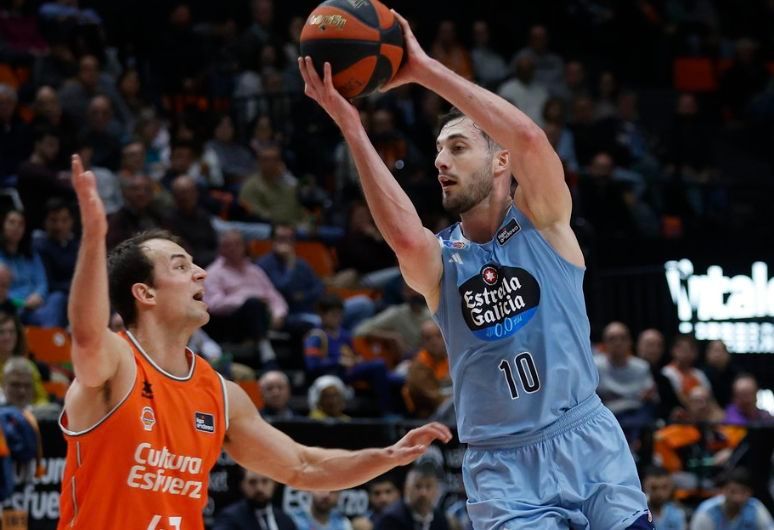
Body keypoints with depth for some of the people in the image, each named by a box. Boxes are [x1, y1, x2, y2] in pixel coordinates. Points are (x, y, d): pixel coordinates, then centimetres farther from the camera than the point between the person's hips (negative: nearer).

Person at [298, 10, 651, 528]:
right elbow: (406, 236, -24)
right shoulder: (437, 259, 3)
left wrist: (424, 68, -21)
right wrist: (350, 125, -29)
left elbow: (529, 137, -20)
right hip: (502, 464, 1)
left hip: (587, 440, -1)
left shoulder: (543, 221, 1)